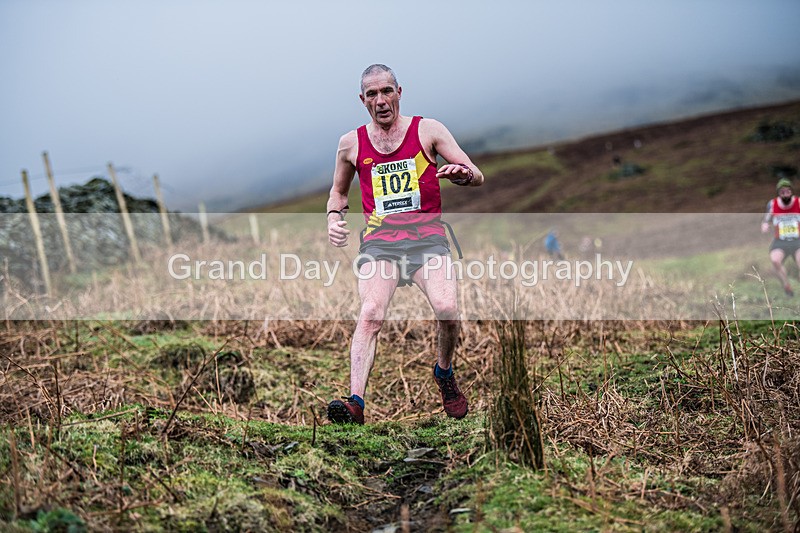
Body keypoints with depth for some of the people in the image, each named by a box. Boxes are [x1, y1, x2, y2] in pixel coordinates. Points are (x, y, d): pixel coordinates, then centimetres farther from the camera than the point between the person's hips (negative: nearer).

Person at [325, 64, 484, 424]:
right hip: (379, 241, 1)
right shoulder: (351, 143, 12)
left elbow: (477, 177, 4)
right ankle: (355, 402, -35)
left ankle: (444, 372, 8)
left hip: (427, 236, -1)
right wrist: (333, 217, 7)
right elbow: (338, 191, 28)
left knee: (447, 309, -23)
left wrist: (463, 174, -20)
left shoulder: (427, 130, 7)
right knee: (370, 313, -25)